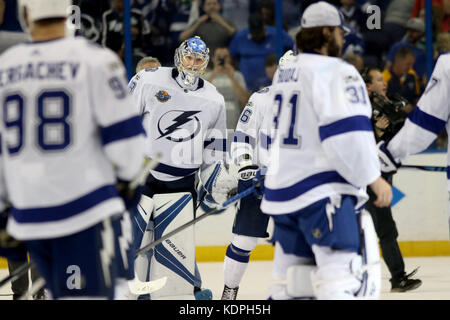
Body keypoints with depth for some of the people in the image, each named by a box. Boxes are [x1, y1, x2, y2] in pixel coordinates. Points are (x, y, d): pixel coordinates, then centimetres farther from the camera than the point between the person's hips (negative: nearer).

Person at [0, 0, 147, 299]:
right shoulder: (96, 59, -7)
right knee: (92, 293, -8)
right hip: (86, 205, -5)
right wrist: (126, 177, 13)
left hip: (28, 215, 5)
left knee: (65, 293, 19)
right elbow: (123, 132, -7)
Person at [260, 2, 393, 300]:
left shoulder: (284, 72, 17)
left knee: (291, 278, 15)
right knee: (348, 274, -15)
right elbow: (347, 132, -19)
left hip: (282, 186, 9)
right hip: (323, 190, -9)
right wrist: (373, 177, -12)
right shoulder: (335, 72, -11)